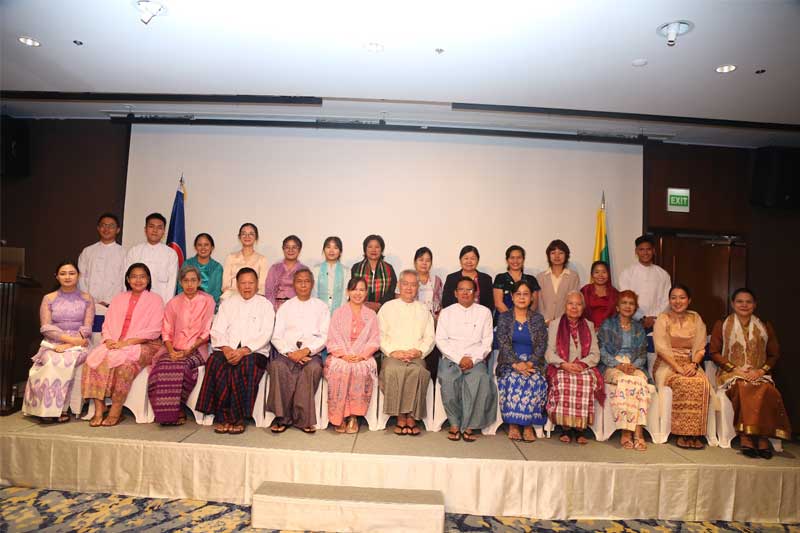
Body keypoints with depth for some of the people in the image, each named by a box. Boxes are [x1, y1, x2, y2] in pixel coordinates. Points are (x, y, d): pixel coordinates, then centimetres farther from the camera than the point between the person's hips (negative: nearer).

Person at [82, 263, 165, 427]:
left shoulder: (155, 300, 5)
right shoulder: (119, 299, 22)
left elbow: (154, 331, -6)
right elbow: (107, 324, 15)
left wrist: (126, 342, -15)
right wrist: (108, 340, -7)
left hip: (144, 346, -4)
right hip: (114, 344, 5)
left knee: (122, 360, -33)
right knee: (94, 358, -24)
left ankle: (116, 412, -25)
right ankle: (99, 409, -23)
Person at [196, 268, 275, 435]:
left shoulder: (264, 305, 10)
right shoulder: (227, 303, 20)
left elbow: (265, 335, -3)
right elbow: (217, 330, 8)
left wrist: (244, 351, -18)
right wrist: (226, 349, -12)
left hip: (254, 352, -2)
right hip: (228, 350, 2)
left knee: (245, 365, -35)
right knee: (215, 363, -30)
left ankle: (238, 418, -23)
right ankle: (222, 416, -23)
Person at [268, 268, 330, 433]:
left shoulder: (321, 306, 16)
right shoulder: (286, 306, 18)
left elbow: (324, 336, 4)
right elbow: (276, 336, 8)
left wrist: (307, 350, -13)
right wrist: (290, 353, -11)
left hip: (311, 354, -1)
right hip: (287, 353, 1)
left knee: (314, 368, -34)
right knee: (277, 366, -31)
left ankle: (302, 418, -23)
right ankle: (282, 416, -22)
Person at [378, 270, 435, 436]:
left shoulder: (424, 310, 21)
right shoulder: (387, 307, 16)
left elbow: (429, 337, 12)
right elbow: (380, 335, 7)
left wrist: (419, 351, -6)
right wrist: (393, 351, -8)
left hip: (416, 356, 1)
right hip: (392, 355, 0)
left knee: (418, 371, -34)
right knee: (393, 370, -35)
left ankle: (411, 417, -23)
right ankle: (400, 418, -24)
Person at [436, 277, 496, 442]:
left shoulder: (484, 312, 13)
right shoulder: (446, 312, 13)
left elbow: (487, 341, 6)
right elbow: (440, 340, 4)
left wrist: (473, 359, -10)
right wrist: (459, 358, -10)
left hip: (475, 359, 0)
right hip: (451, 358, 0)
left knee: (481, 379, -32)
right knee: (447, 379, -31)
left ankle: (468, 425, -20)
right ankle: (454, 423, -16)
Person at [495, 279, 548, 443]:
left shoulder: (538, 319, 11)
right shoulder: (504, 318, 8)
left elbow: (541, 345, 2)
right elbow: (503, 344, -3)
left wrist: (530, 363, -15)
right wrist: (516, 364, -18)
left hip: (533, 363, 1)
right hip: (510, 363, -1)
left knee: (536, 381, -31)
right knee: (512, 379, -32)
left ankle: (528, 425, -20)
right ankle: (513, 424, -23)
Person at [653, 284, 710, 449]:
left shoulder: (695, 319, 12)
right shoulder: (662, 319, 2)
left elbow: (700, 348, 7)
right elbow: (661, 349, -7)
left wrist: (694, 364, -12)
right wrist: (678, 367, -18)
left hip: (690, 364, 3)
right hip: (667, 365, -3)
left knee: (702, 383, -28)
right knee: (685, 383, -32)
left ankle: (694, 433, -22)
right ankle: (683, 433, -23)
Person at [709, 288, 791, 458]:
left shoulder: (765, 327, 16)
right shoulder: (722, 325, 10)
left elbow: (774, 354, 13)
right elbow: (715, 352, 5)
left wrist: (761, 370, -5)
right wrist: (735, 369, -9)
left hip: (759, 374, 2)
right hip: (731, 374, -2)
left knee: (769, 392, -32)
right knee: (743, 388, -35)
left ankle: (763, 437, -30)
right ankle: (745, 437, -34)